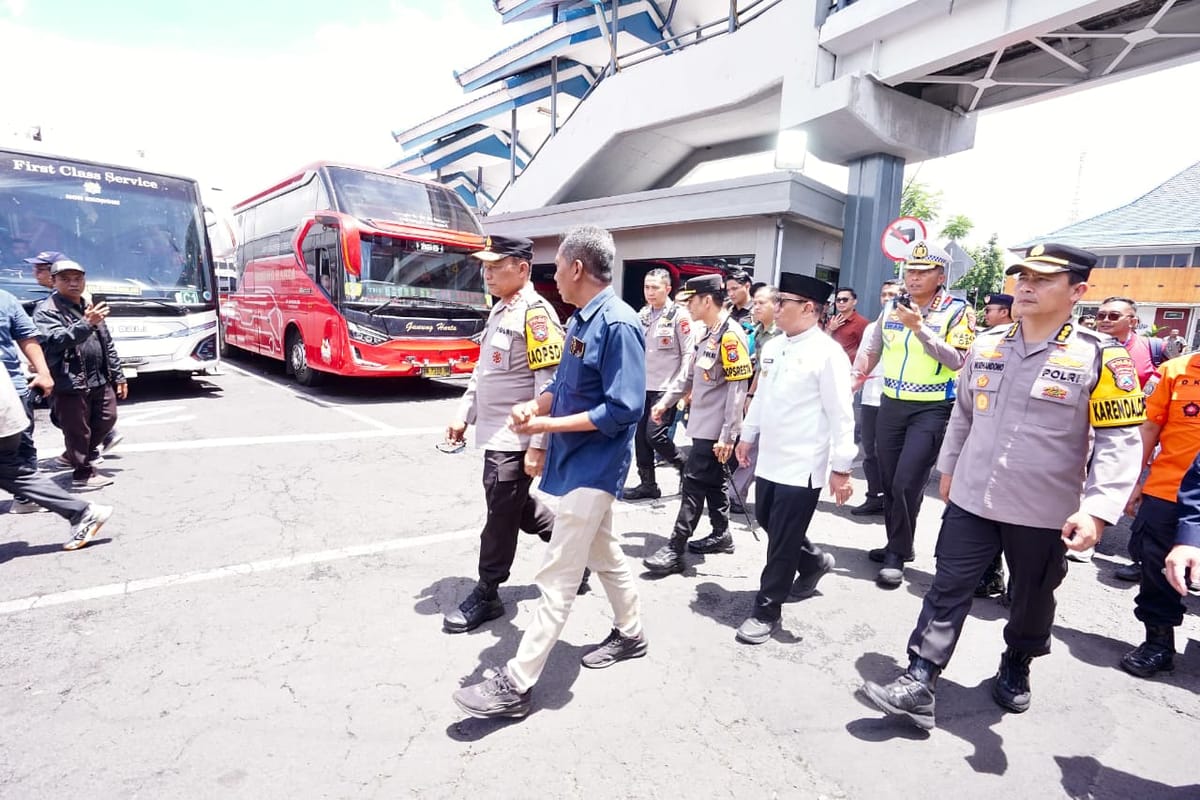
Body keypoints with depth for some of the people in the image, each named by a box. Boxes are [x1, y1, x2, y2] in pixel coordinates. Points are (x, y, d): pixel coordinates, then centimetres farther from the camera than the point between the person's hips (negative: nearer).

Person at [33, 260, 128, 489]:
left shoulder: (90, 309, 15)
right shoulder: (46, 310, -7)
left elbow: (108, 345, 19)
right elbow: (56, 340, -24)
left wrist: (118, 376, 18)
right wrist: (87, 324, -37)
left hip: (100, 381, 7)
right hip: (70, 383, -7)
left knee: (106, 419, 17)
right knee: (77, 430, 1)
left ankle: (79, 455, 38)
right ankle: (83, 473, 13)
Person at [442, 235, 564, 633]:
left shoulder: (536, 314, -17)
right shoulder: (500, 311, 13)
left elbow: (550, 386, -22)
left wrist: (538, 445, -23)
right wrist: (463, 414, 16)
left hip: (516, 438, -10)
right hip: (495, 433, 10)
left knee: (501, 515, 4)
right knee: (517, 506, 21)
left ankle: (486, 594, 20)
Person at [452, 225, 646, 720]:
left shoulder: (618, 324, -20)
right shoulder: (580, 320, 8)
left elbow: (624, 409, -24)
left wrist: (550, 425, -21)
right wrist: (535, 405, -4)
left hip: (592, 467, -9)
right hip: (579, 462, 10)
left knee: (556, 578, -3)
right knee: (603, 553, 23)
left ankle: (515, 685, 8)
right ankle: (630, 634, 42)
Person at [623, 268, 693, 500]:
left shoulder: (679, 315, -7)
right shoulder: (642, 315, 11)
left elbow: (688, 353, -9)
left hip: (666, 388, -6)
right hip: (642, 386, 6)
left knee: (655, 435, -11)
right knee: (640, 436, 7)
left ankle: (685, 468, 15)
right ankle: (647, 484, 20)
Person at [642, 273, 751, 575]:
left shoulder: (730, 335, -17)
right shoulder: (708, 333, 12)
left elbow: (738, 388, -21)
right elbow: (692, 376, 20)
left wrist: (728, 436, -22)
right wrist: (665, 401, 19)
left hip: (715, 428, -9)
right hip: (703, 424, 9)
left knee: (694, 484, -6)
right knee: (712, 481, 17)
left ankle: (674, 550, 1)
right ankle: (721, 535, 32)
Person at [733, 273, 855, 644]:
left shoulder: (828, 353, -14)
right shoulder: (772, 347, 8)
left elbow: (841, 416, -15)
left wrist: (840, 468, -16)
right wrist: (748, 435, 21)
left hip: (803, 466, -8)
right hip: (770, 460, 8)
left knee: (783, 541, 2)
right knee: (767, 523, 20)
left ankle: (766, 611, 19)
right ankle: (814, 561, 47)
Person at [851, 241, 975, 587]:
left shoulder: (956, 311, -8)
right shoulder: (893, 306, 7)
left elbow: (956, 361, -18)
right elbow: (872, 349, 14)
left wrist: (919, 328, -25)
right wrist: (853, 379, -1)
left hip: (933, 409, -5)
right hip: (891, 405, 5)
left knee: (906, 484, -9)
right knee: (889, 482, 12)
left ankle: (897, 556, 7)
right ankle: (897, 545, 30)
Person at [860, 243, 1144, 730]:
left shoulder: (1100, 357, -9)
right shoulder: (985, 345, 3)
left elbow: (1119, 440, -11)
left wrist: (1097, 509, -21)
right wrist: (948, 468, 17)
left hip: (1045, 513, -2)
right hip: (971, 500, 3)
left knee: (1032, 601, 18)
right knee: (947, 592, 3)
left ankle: (1016, 668, 44)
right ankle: (919, 685, 10)